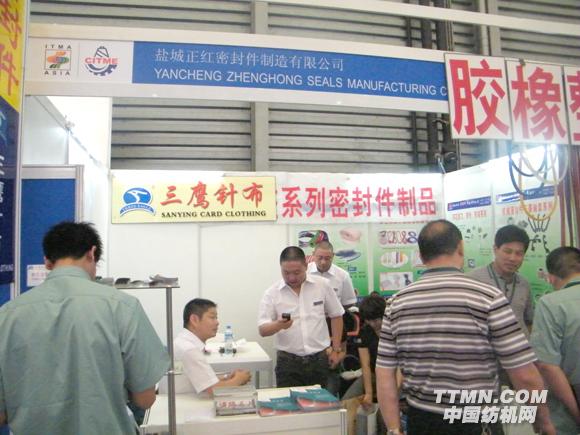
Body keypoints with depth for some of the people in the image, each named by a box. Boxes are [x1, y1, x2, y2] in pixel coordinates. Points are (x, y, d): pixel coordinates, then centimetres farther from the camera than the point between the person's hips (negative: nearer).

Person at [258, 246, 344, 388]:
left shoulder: (322, 285, -3)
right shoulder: (271, 293, -6)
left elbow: (336, 316, 8)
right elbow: (263, 330, -7)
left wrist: (336, 350, 7)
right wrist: (278, 325, -28)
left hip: (320, 360, 1)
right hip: (288, 362, -1)